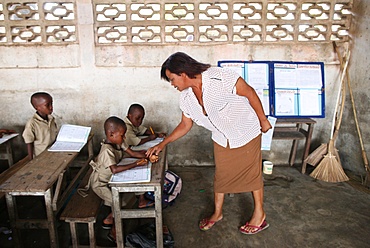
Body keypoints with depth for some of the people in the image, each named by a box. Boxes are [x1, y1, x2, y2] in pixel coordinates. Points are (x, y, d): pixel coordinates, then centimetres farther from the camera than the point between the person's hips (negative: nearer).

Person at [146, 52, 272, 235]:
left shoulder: (220, 78, -30)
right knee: (221, 174, 15)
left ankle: (259, 214, 31)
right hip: (222, 139, 5)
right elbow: (185, 125, 3)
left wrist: (263, 120, -12)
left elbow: (250, 93, -20)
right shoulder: (186, 97, -8)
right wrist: (162, 144, 0)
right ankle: (217, 213, 36)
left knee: (252, 171, 10)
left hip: (246, 132, -5)